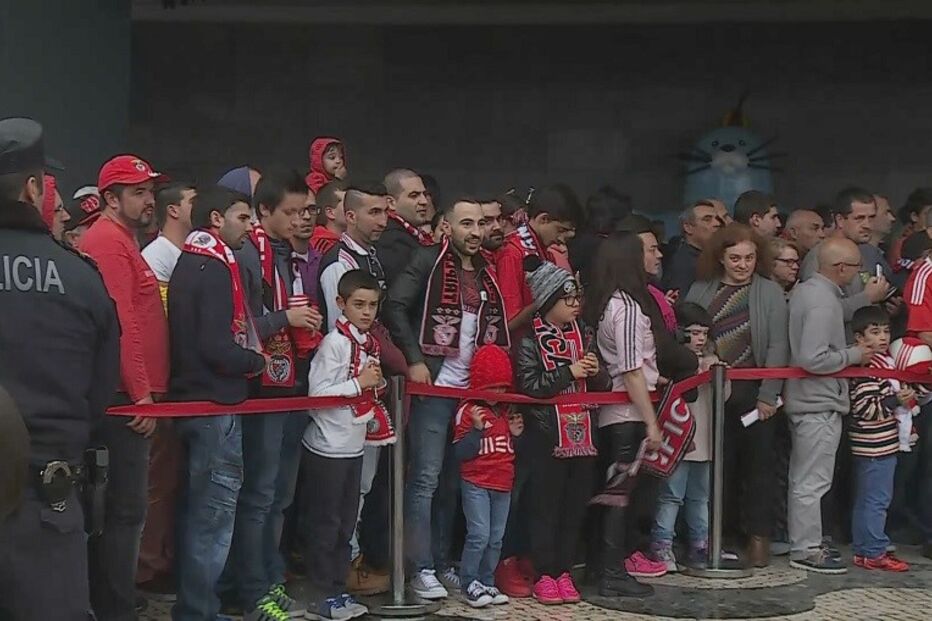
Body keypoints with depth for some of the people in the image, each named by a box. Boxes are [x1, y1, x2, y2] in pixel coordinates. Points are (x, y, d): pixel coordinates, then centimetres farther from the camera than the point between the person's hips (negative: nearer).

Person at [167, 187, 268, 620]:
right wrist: (257, 362, -7)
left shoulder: (189, 263, 15)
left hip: (192, 399, 10)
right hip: (215, 404, -10)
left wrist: (247, 357, 11)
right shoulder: (215, 268, -15)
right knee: (215, 511, -5)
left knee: (198, 510, 15)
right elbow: (217, 347, -22)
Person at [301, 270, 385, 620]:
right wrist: (360, 383, -20)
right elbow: (317, 393, -22)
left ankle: (338, 589, 23)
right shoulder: (334, 343, -15)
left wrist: (375, 385, 1)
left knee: (346, 522, 14)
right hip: (328, 446, -8)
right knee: (326, 523, 2)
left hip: (354, 445, 8)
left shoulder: (370, 344, 8)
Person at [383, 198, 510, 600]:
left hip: (472, 390, 6)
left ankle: (443, 562, 19)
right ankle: (421, 569, -1)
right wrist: (414, 360, -17)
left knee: (454, 480, 10)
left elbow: (494, 331, 21)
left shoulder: (485, 275, 14)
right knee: (425, 478, -5)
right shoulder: (428, 261, -4)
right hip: (434, 386, -6)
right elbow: (395, 306, -13)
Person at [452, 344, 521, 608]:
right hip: (476, 484, -6)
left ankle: (486, 583, 18)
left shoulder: (507, 411, 11)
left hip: (503, 485, 6)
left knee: (496, 539, 8)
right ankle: (469, 583, 2)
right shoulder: (468, 410, -9)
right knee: (479, 535, -11)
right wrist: (477, 428, -26)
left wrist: (516, 434, 0)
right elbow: (461, 453, -15)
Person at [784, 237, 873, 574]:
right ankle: (806, 550, 4)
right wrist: (853, 355, -15)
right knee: (812, 481, -3)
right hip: (820, 404, -11)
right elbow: (814, 358, -27)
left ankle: (802, 542, 26)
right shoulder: (824, 302, -22)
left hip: (804, 399, 11)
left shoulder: (803, 290, 9)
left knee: (803, 478, 17)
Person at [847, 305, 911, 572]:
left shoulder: (883, 361, 15)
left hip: (883, 445, 11)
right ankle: (873, 553, -3)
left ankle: (864, 547, 22)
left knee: (868, 500, 15)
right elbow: (864, 408, -25)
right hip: (874, 447, -11)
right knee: (875, 500, -7)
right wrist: (896, 400, -28)